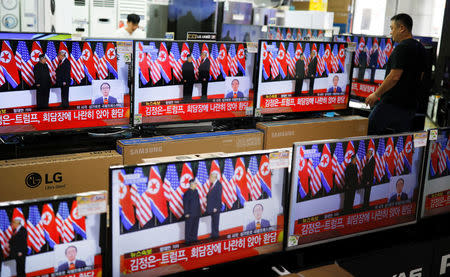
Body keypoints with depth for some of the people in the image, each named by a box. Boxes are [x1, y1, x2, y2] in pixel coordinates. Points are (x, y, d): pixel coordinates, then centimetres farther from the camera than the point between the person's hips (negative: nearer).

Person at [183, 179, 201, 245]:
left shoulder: (196, 191, 9)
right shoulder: (187, 193, -14)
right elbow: (185, 204, -14)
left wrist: (199, 210, 15)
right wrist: (186, 213, -14)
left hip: (197, 213, 8)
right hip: (190, 214, -8)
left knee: (195, 227, 14)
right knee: (189, 227, 0)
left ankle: (194, 238, 25)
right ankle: (187, 240, 8)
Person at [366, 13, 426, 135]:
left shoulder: (402, 48, -15)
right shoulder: (420, 48, 14)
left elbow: (395, 76, -21)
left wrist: (376, 94, -12)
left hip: (392, 103, -9)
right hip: (410, 105, 9)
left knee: (370, 134, 3)